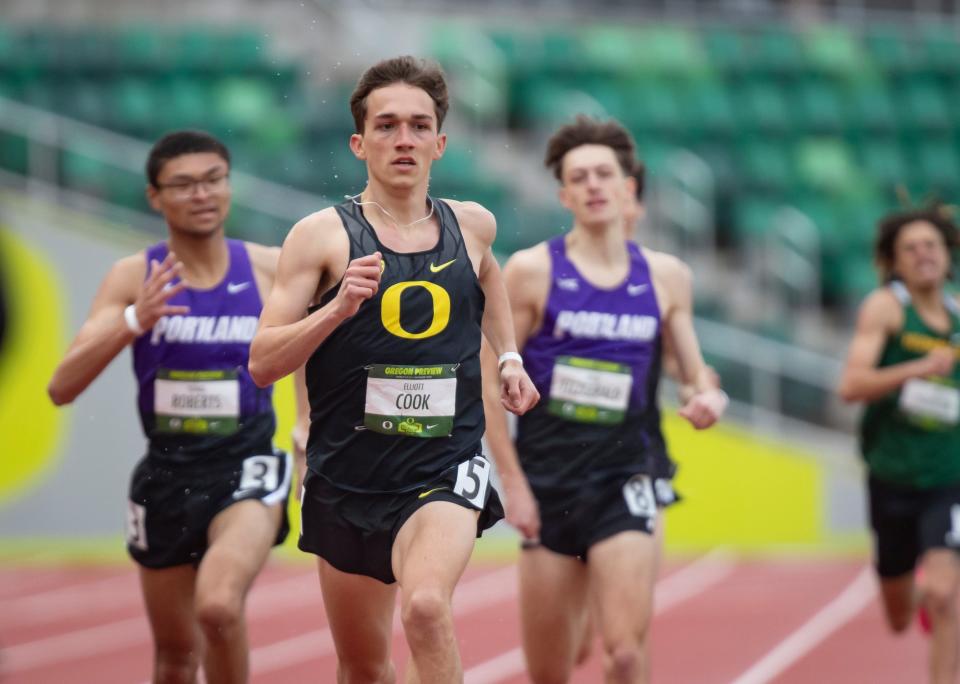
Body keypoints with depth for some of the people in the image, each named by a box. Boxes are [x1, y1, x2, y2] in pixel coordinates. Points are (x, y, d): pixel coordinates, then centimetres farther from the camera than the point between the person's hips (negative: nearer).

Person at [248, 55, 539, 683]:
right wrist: (338, 307, -23)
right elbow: (262, 363, -10)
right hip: (349, 472, 0)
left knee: (425, 606, -30)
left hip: (445, 468, 0)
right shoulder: (322, 236, -6)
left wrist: (509, 356, 21)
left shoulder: (472, 225, 5)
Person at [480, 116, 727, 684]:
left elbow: (696, 372, 15)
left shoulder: (666, 277, 6)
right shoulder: (531, 271, -2)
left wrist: (710, 399, -9)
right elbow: (489, 381, -2)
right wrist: (513, 481, -8)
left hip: (622, 482, 1)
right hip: (546, 481, -1)